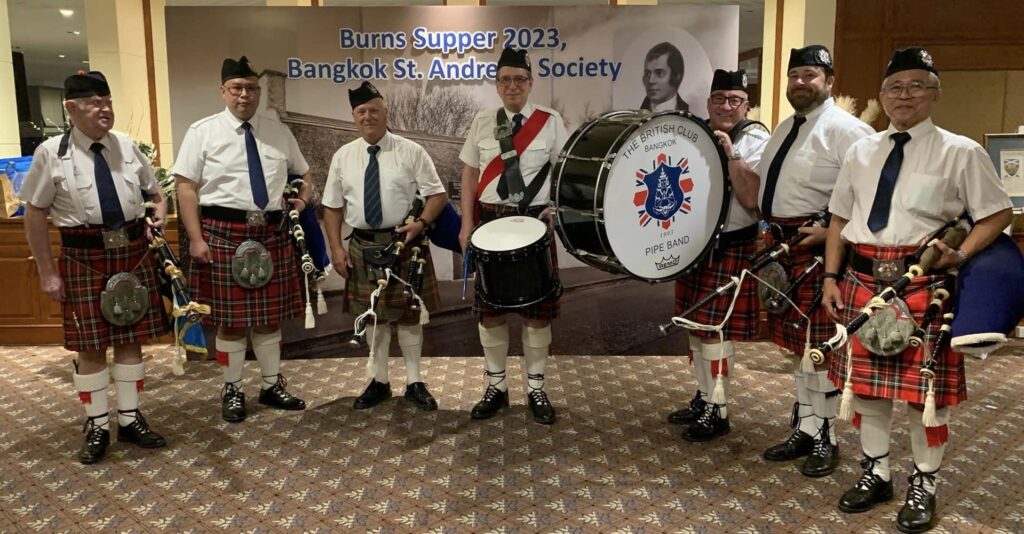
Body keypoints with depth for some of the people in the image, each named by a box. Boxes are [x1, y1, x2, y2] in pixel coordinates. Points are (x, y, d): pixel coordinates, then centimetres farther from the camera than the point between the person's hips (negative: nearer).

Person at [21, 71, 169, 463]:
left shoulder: (127, 147, 6)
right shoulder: (52, 153, -4)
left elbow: (155, 193, 19)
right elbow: (35, 215, -2)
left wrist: (159, 215, -4)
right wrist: (48, 273, -5)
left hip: (133, 254, 3)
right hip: (84, 257, -3)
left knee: (131, 339, 10)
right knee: (91, 346, 4)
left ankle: (130, 419, 23)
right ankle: (97, 426, 19)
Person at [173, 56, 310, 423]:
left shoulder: (278, 131, 12)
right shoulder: (203, 131, 0)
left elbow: (303, 172, 24)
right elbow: (186, 185, -5)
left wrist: (303, 197, 2)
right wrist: (196, 238, -13)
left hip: (271, 233, 4)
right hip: (224, 232, -3)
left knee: (270, 315, 11)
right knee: (230, 317, 5)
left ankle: (272, 385, 27)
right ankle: (232, 391, 21)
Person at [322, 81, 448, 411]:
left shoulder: (411, 151, -4)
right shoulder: (343, 156, 5)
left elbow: (437, 194, -3)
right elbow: (333, 206, 7)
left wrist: (421, 223, -20)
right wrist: (336, 248, -2)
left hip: (404, 244, -2)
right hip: (363, 246, 3)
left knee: (408, 313, 7)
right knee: (373, 315, 12)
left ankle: (414, 382, 21)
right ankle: (379, 381, 26)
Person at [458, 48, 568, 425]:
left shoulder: (550, 121, 0)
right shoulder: (482, 122, 6)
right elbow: (470, 174, 8)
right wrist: (466, 224, 1)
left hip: (536, 222, -2)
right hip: (491, 222, 2)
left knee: (538, 308, 3)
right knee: (489, 307, 6)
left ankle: (536, 388, 17)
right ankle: (496, 386, 21)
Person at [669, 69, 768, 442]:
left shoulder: (757, 142, -7)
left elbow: (751, 199, -19)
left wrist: (731, 154, -22)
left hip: (730, 249, -6)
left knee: (715, 330, -3)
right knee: (695, 326, 13)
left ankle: (718, 412, 10)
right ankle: (702, 398, 28)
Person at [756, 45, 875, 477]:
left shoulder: (843, 129, -11)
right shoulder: (784, 129, 17)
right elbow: (764, 185, 27)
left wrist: (831, 232, -20)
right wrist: (768, 231, 13)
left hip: (818, 248, -9)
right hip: (782, 248, 9)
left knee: (821, 345, -2)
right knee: (796, 342, 15)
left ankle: (826, 439, 12)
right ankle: (805, 429, 28)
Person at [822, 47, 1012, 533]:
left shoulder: (960, 152, 0)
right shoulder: (860, 152, 13)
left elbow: (999, 213, 2)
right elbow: (839, 220, 13)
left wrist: (961, 255, -13)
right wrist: (831, 278, 6)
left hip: (923, 281, -4)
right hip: (863, 279, 4)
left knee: (924, 385, 3)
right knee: (863, 380, 11)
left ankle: (923, 484, 21)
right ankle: (876, 471, 29)